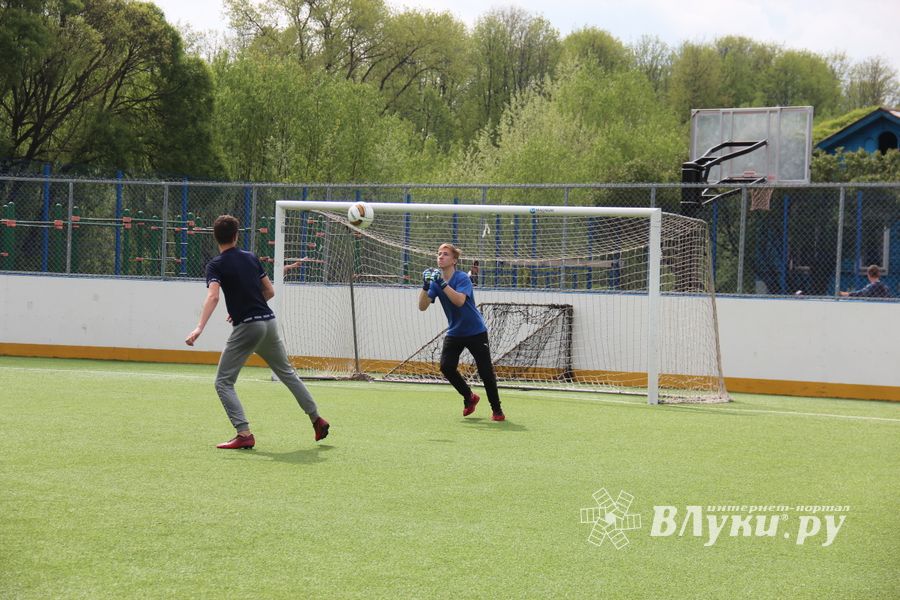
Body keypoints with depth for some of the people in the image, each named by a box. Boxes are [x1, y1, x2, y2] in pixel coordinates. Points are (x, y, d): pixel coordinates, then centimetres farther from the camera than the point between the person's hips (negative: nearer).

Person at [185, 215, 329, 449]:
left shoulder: (216, 265, -6)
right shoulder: (251, 258, 11)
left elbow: (213, 296, -24)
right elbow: (270, 291, 16)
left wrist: (199, 328, -34)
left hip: (246, 327, -6)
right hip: (269, 321, 6)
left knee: (223, 382, 1)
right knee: (287, 373, 23)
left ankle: (244, 434, -13)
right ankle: (317, 419, 29)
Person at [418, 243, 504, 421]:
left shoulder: (462, 278, -18)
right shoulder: (436, 280, -1)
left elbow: (459, 301, -36)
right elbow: (422, 306, -10)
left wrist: (442, 284, -40)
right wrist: (425, 286, -25)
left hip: (475, 332, -5)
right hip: (454, 332, 5)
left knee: (486, 371, -7)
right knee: (446, 367, -11)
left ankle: (497, 410, 8)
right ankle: (469, 397, 12)